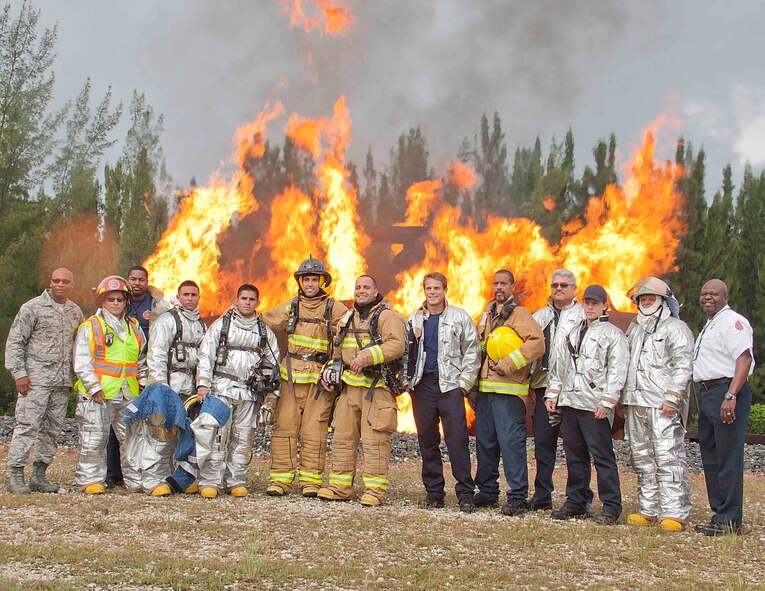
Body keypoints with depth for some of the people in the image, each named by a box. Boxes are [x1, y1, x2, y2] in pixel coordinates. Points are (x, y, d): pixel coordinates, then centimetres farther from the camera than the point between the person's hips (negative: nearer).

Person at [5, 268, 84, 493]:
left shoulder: (75, 312, 14)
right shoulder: (33, 308, -2)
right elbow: (14, 342, -3)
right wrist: (19, 373, -10)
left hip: (63, 381, 6)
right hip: (36, 378, -5)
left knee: (53, 428, 6)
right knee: (27, 425, -9)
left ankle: (39, 474, 14)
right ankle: (16, 476, -6)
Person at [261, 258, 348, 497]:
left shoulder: (334, 309, 6)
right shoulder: (290, 307, 14)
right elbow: (263, 324, 22)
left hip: (320, 377, -2)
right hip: (291, 376, 2)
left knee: (314, 430, -3)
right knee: (285, 427, -1)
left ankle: (310, 480, 2)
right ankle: (280, 479, 2)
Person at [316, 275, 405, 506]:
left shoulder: (387, 317, -2)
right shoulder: (347, 319, 21)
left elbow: (396, 345, -17)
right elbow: (338, 349, 32)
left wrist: (367, 357, -24)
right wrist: (329, 371, 15)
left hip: (376, 387, -7)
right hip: (349, 386, 7)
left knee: (374, 440, -9)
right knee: (342, 437, 7)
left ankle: (375, 489, -5)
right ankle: (340, 486, 13)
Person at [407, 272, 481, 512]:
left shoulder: (459, 317, 4)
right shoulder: (414, 320, 13)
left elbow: (472, 351, 4)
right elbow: (406, 352, 18)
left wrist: (464, 383, -3)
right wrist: (407, 381, 5)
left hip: (450, 385, -3)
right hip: (422, 385, 3)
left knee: (457, 439, -9)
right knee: (427, 439, 5)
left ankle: (465, 493, -6)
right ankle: (434, 492, 12)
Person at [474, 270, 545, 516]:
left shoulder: (519, 313, -6)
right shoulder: (488, 313, 18)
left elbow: (537, 342, -19)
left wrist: (508, 364, -21)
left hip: (508, 390, -8)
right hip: (485, 388, 8)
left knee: (511, 442, -9)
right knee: (485, 442, 12)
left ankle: (518, 497, -6)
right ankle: (487, 491, 22)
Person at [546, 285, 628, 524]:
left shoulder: (613, 334, 0)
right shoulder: (573, 333, 21)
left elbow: (617, 371, -8)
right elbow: (560, 366, 23)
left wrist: (606, 402, -16)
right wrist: (552, 394, 14)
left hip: (594, 406, -7)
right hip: (569, 403, 7)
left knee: (602, 456, -6)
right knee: (574, 455, 11)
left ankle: (611, 506, -2)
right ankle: (575, 501, 19)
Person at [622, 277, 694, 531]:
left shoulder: (676, 329, 2)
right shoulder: (635, 329, 23)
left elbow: (683, 367, -8)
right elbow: (624, 364, 25)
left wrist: (673, 397, -18)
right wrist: (622, 399, 17)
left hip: (663, 405, -7)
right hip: (635, 403, 7)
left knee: (668, 457, -12)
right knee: (642, 459, 7)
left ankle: (674, 513, -13)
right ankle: (649, 510, 12)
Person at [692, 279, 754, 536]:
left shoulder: (733, 322, -9)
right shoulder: (709, 326, 23)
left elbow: (744, 359, -20)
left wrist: (731, 395, -29)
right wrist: (702, 397, 17)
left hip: (726, 392, -11)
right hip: (706, 394, 11)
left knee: (728, 458, -9)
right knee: (710, 458, 13)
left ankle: (729, 519, -7)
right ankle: (719, 513, 20)